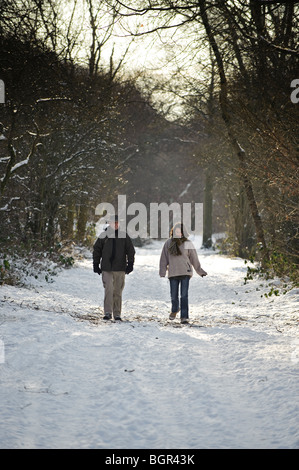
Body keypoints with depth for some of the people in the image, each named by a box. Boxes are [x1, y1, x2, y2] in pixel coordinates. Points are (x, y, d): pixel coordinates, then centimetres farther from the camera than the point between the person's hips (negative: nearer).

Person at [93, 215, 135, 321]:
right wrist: (96, 265, 5)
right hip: (107, 269, -1)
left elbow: (131, 250, 10)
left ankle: (117, 314, 11)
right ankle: (107, 313, -11)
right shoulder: (104, 236, 4)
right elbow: (96, 250, 10)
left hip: (120, 269, 1)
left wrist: (130, 264, 1)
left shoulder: (124, 236, 6)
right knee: (108, 290, -12)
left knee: (118, 292, 4)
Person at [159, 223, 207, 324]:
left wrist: (200, 271, 10)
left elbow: (194, 259, 7)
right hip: (173, 273, 2)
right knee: (174, 296, 8)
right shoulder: (168, 243, 3)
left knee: (184, 295, -10)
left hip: (185, 273, -2)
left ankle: (184, 317, -8)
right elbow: (164, 258, 7)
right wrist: (162, 271, 2)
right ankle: (174, 310, 38)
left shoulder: (187, 244, 0)